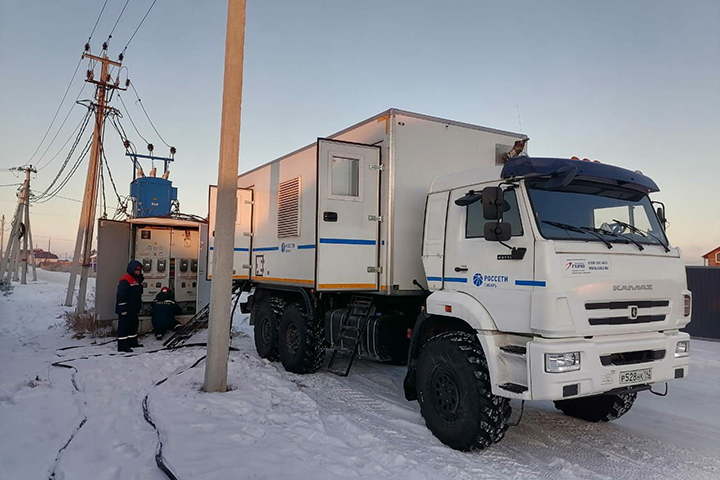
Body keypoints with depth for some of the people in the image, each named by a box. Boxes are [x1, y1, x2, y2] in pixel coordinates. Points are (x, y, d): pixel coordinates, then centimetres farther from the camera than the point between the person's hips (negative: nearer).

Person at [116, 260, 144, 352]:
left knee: (134, 325, 17)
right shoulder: (125, 281, -16)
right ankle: (122, 346, -2)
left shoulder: (137, 280, 14)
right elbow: (121, 296, -21)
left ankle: (133, 342, 29)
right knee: (124, 326, -6)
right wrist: (123, 309, -23)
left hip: (133, 310, 10)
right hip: (126, 310, -10)